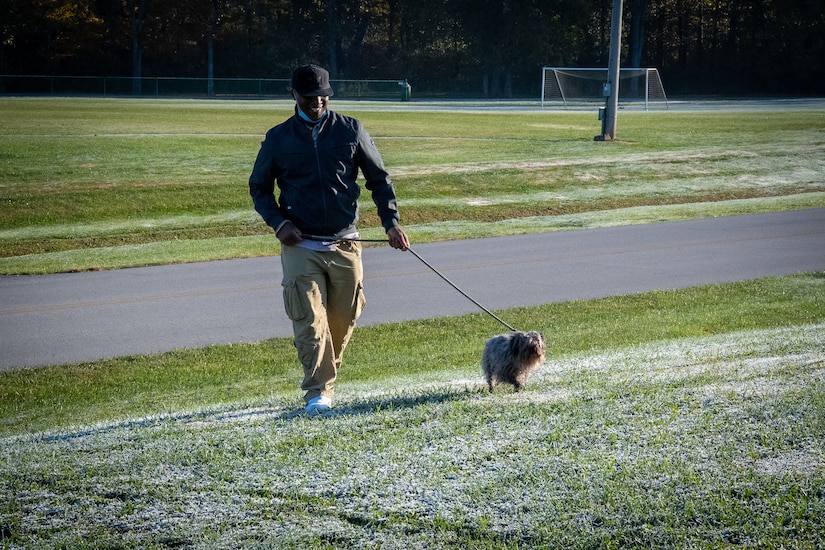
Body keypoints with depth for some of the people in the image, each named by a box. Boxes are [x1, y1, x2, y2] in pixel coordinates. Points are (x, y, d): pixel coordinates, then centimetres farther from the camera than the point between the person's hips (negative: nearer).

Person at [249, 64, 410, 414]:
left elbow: (379, 178, 11)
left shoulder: (350, 130, 6)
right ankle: (318, 390, -10)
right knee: (309, 320, -12)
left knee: (343, 320, 5)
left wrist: (390, 221, -1)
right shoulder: (278, 138, 5)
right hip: (300, 246, -1)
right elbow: (259, 187, 14)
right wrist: (278, 222, -3)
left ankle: (326, 376, 25)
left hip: (345, 244, 1)